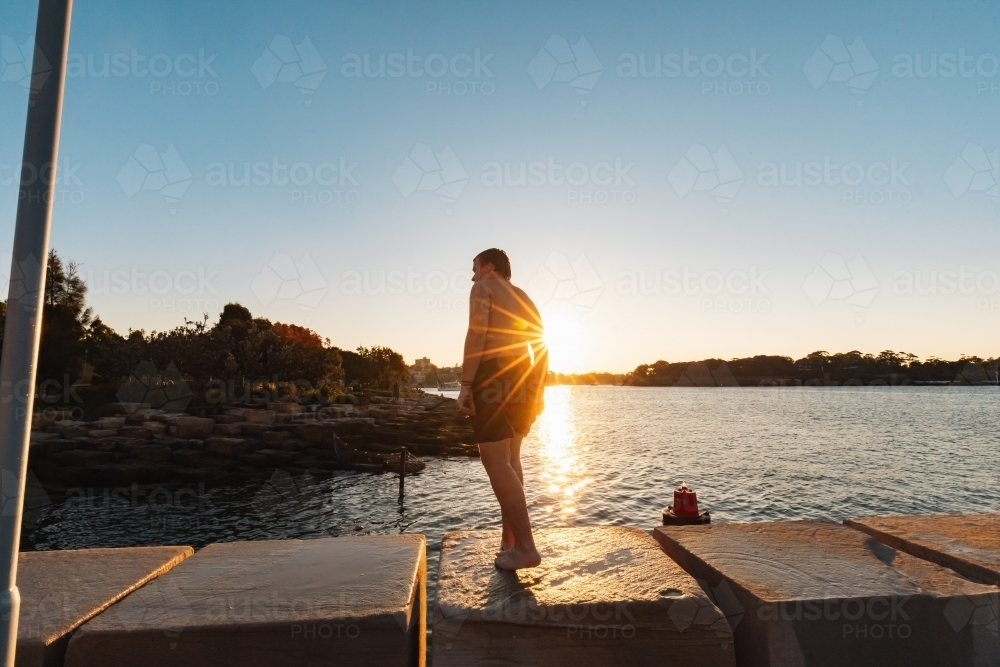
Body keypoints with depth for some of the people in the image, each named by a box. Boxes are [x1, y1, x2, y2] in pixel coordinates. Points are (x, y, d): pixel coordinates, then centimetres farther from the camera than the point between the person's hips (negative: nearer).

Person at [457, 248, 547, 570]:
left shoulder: (484, 288, 1)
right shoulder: (525, 299, 23)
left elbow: (477, 333, -14)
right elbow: (541, 348, 18)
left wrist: (465, 385, -17)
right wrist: (538, 391, 20)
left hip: (494, 377, -8)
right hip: (523, 380, 8)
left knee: (496, 463, -8)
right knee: (510, 458, 15)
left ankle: (525, 547, -9)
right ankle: (510, 538, 19)